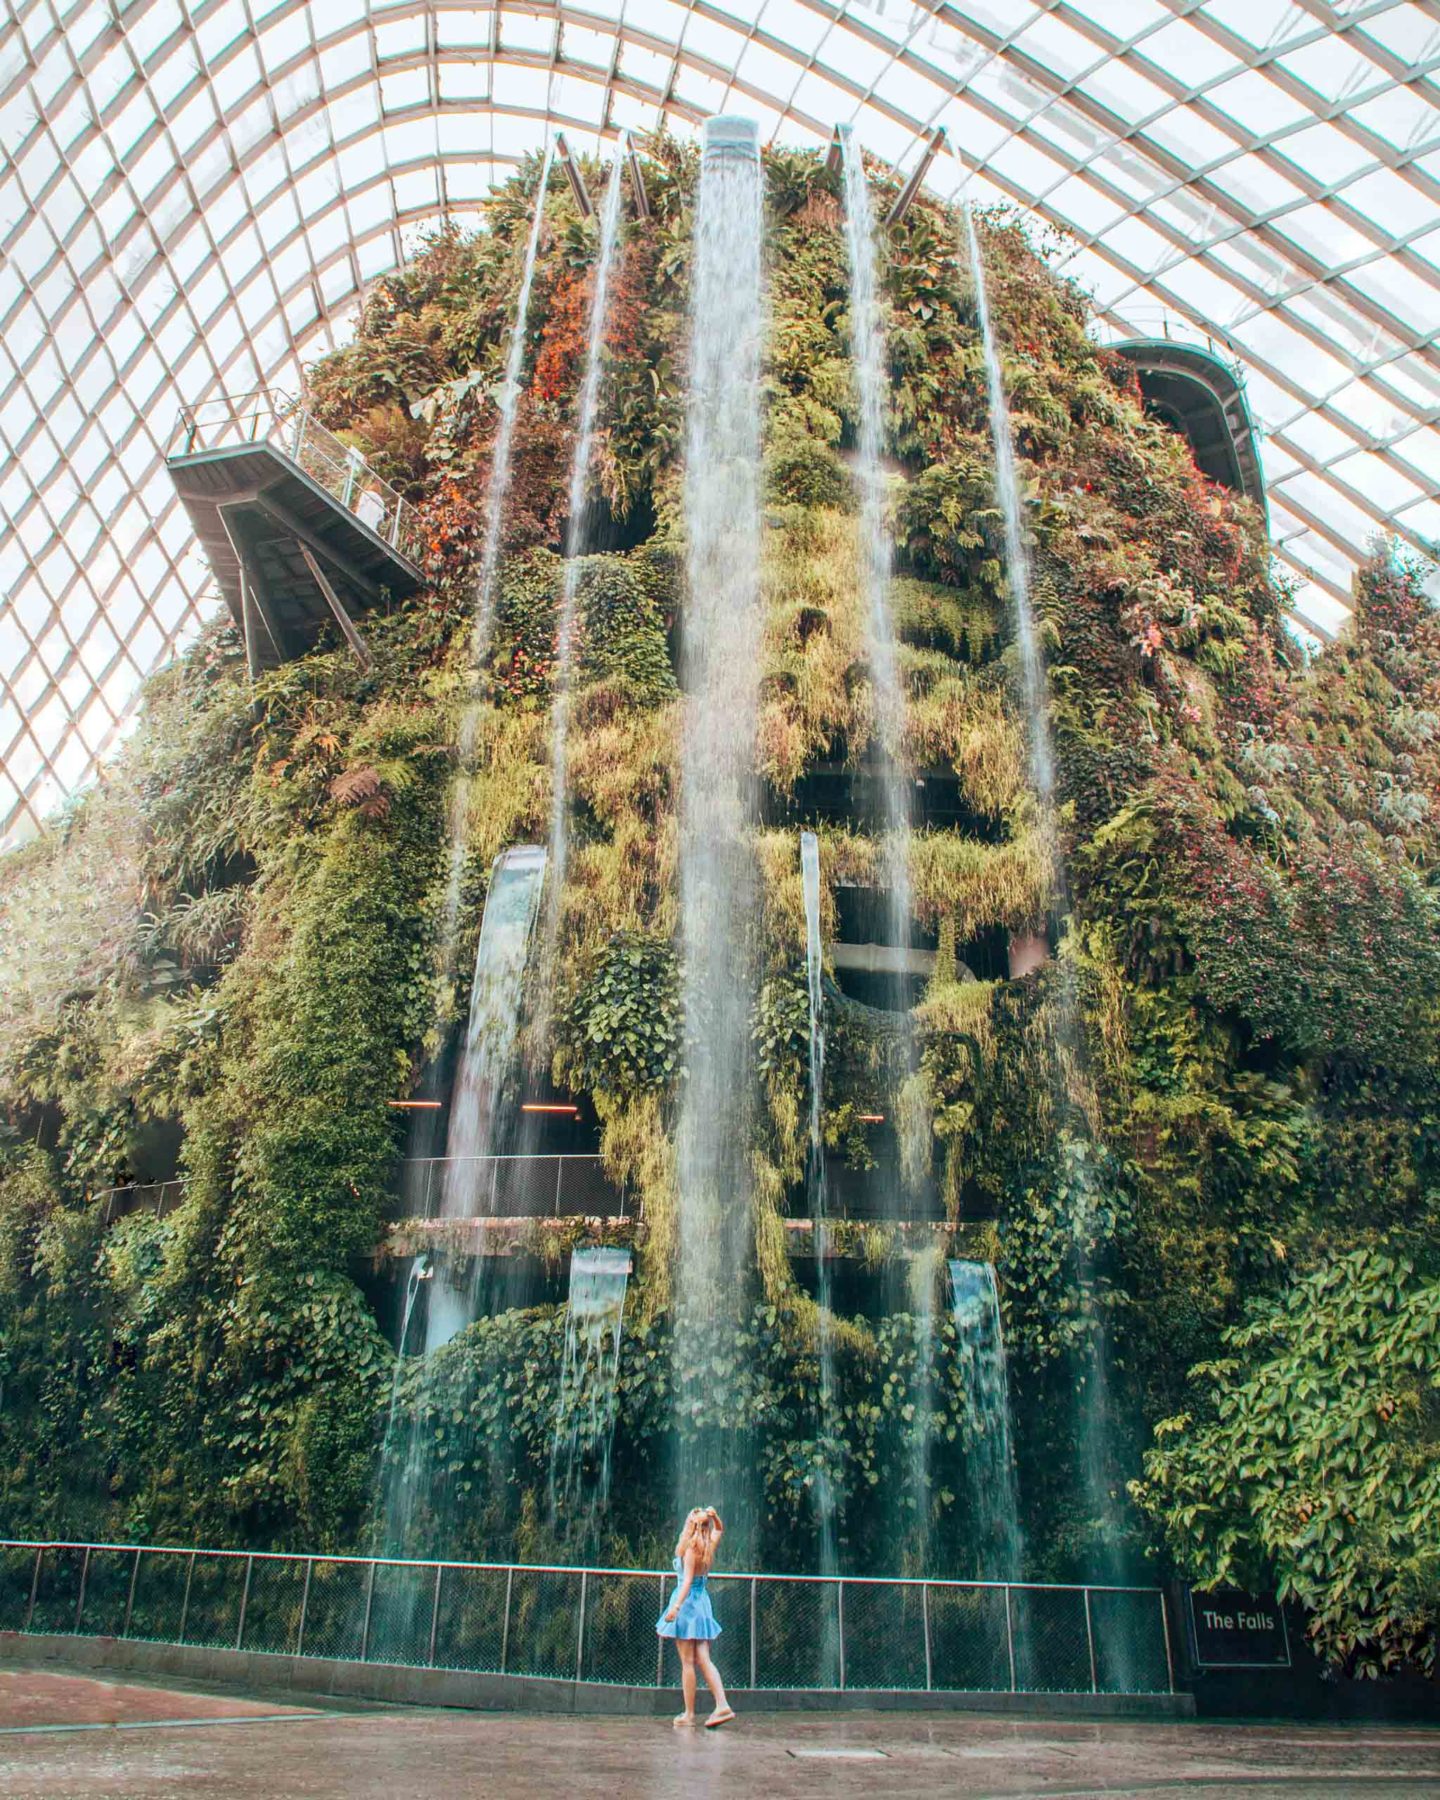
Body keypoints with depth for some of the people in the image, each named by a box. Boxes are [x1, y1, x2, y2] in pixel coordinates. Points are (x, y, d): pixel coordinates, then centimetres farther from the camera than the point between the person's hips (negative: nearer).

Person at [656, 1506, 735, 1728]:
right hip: (703, 1603, 6)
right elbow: (719, 1531, 27)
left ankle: (689, 1714, 4)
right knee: (703, 1660, 6)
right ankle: (722, 1705, -5)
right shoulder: (708, 1547, 7)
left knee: (687, 1662, 0)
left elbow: (687, 1580, -21)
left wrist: (676, 1606, -29)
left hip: (687, 1602, -6)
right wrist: (714, 1517, 7)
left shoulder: (690, 1549, -12)